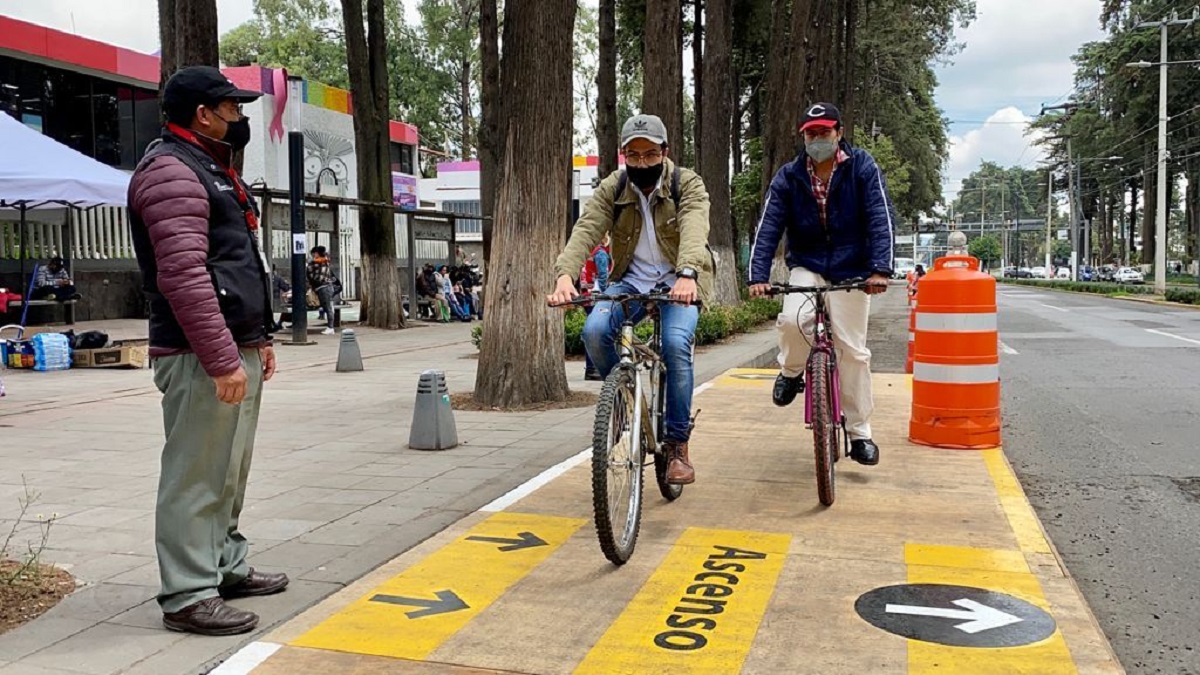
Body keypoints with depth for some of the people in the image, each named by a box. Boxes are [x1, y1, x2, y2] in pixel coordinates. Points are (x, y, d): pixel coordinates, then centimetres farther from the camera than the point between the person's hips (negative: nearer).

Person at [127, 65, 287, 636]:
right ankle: (188, 597, 3)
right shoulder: (171, 172, -12)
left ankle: (227, 567, 28)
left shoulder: (211, 170, 21)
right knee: (195, 478, -4)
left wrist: (258, 340, 21)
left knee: (229, 472, 17)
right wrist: (222, 361, -24)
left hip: (237, 350, 10)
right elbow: (183, 277, -22)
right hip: (200, 358, -10)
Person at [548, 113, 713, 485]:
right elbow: (587, 229, -20)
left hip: (678, 283, -2)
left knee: (676, 344, -29)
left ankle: (677, 445, -13)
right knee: (594, 330, -25)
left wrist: (687, 275, -52)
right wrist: (565, 274, -41)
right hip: (631, 280, 3)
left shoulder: (687, 185, -11)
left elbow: (694, 230, -31)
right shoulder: (612, 189, -4)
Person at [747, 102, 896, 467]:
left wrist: (880, 269, -27)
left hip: (851, 269, -1)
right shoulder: (788, 177, -1)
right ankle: (791, 372, 5)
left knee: (853, 349, -3)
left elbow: (881, 218, -13)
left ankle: (859, 432, 10)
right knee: (793, 319, -28)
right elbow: (768, 228, -8)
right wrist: (758, 277, -21)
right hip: (807, 266, 1)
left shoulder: (862, 167, -6)